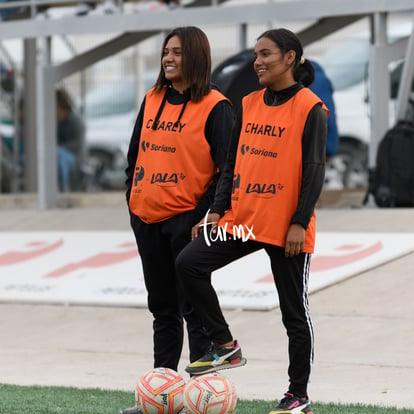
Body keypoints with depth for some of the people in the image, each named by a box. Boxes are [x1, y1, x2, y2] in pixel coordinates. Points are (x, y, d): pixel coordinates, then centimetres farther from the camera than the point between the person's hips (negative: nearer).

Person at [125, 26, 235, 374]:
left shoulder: (215, 108, -8)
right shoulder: (152, 100, 12)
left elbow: (227, 170, -10)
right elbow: (135, 154, 20)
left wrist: (206, 214, -15)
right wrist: (132, 197, 11)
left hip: (188, 219, -7)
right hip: (147, 218, 7)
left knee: (193, 306, -3)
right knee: (162, 307, 13)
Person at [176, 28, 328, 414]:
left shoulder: (309, 109, -7)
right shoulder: (248, 104, 10)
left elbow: (314, 171, -11)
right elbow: (231, 163, 13)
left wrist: (300, 223, -16)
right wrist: (218, 210, 4)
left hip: (287, 228, -6)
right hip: (242, 219, 6)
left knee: (294, 311, 4)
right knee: (189, 262, -13)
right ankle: (224, 345, 0)